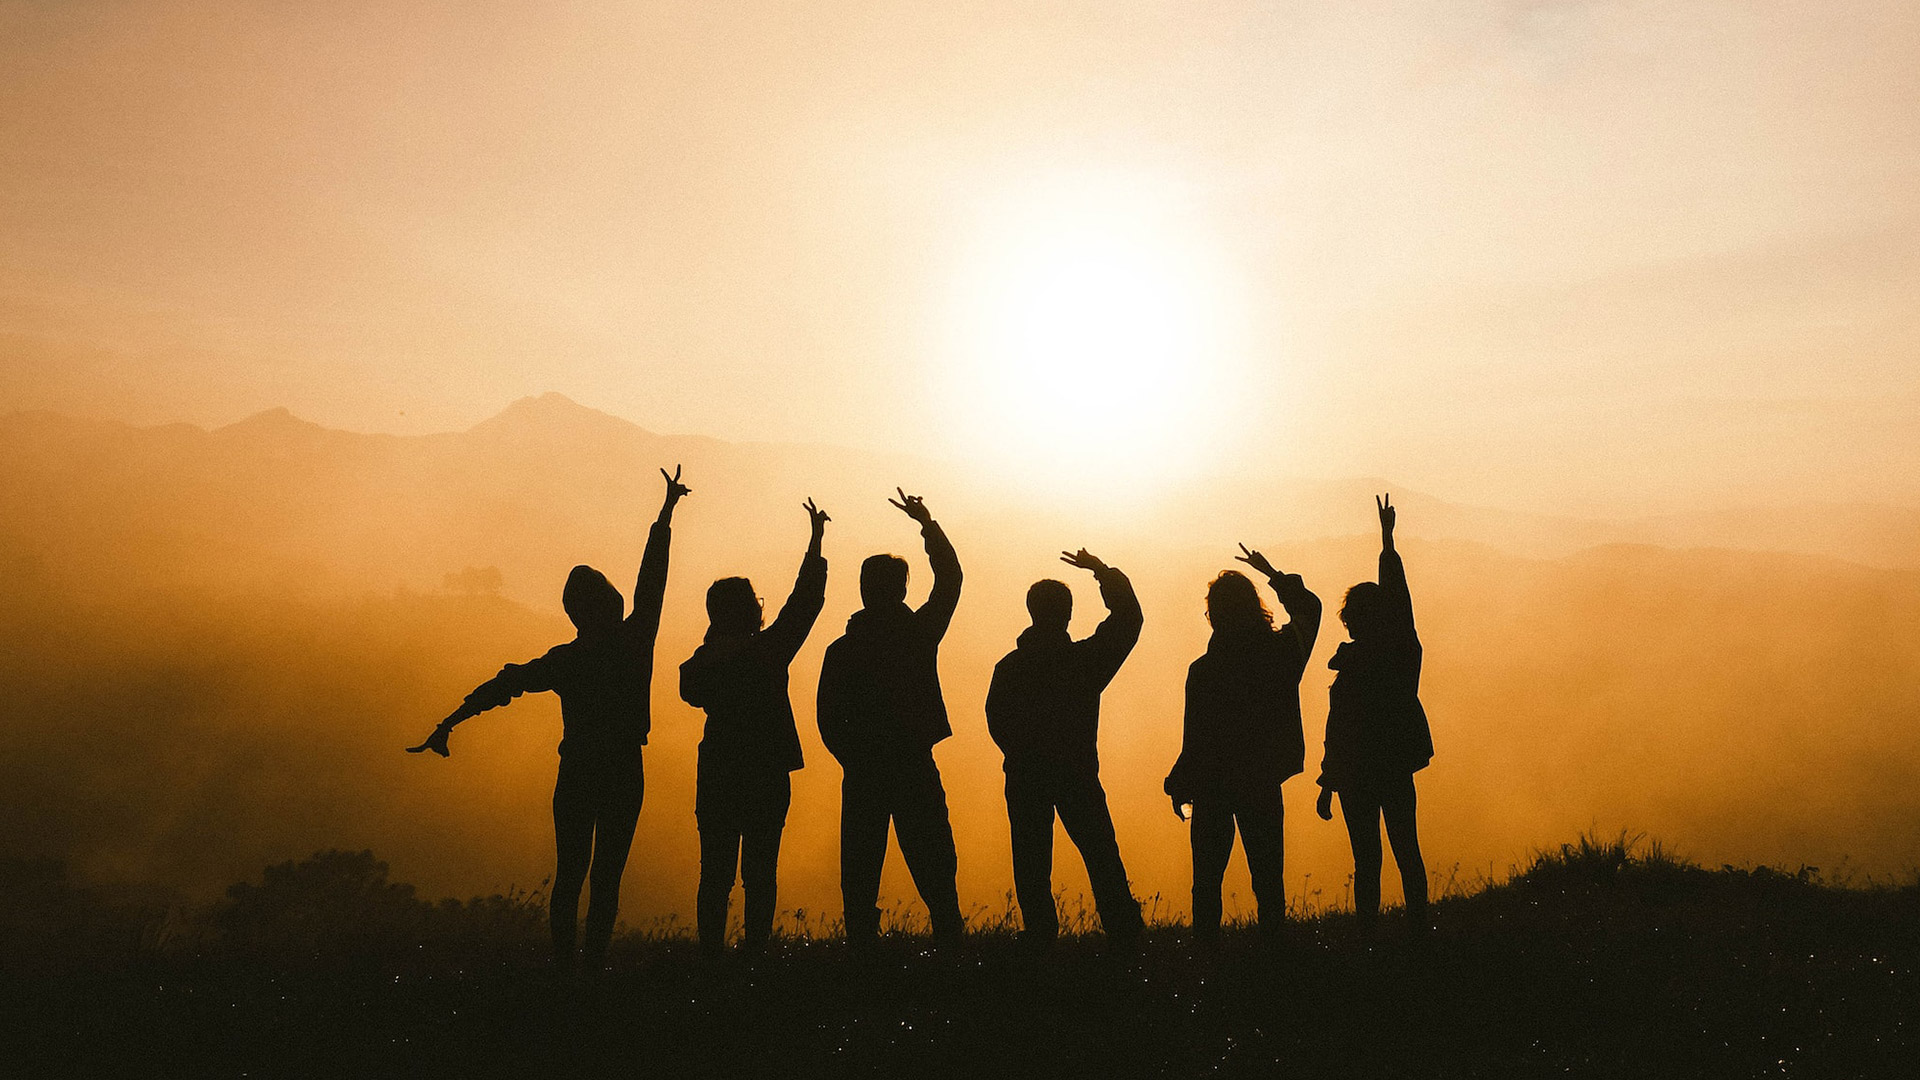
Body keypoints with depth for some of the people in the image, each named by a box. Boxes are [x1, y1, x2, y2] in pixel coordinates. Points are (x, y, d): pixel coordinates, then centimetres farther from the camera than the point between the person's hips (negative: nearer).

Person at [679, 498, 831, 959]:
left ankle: (711, 954, 7)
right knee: (759, 873, 3)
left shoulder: (701, 663, -1)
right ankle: (754, 952, 1)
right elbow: (806, 598, -1)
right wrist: (816, 539, 8)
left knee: (715, 873, 8)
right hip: (767, 777, -3)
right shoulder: (769, 650, -9)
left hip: (716, 778, 3)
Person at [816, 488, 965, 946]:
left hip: (862, 773, 1)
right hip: (915, 770, -1)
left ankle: (861, 940, 4)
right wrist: (928, 523, 19)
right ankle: (949, 935, 0)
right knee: (933, 865, 5)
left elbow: (828, 721, -1)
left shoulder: (841, 650, -1)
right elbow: (949, 578, 12)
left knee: (860, 870, 6)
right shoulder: (919, 633, -2)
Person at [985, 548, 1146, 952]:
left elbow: (997, 723, -1)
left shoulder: (1009, 667, -3)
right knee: (1101, 856, 9)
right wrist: (1102, 570, 11)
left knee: (1031, 861, 5)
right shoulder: (1086, 658, -6)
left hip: (1025, 779, 0)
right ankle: (1124, 932, 10)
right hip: (1078, 775, 0)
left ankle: (1040, 936, 4)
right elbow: (1128, 617, 4)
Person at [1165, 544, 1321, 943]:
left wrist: (1179, 787, 0)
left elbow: (1195, 739, -12)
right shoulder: (1282, 651, -6)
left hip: (1214, 785, -2)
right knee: (1267, 873, 11)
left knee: (1208, 877, 8)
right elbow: (1309, 608, 16)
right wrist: (1273, 574, 24)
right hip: (1263, 783, 3)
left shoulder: (1203, 671, -16)